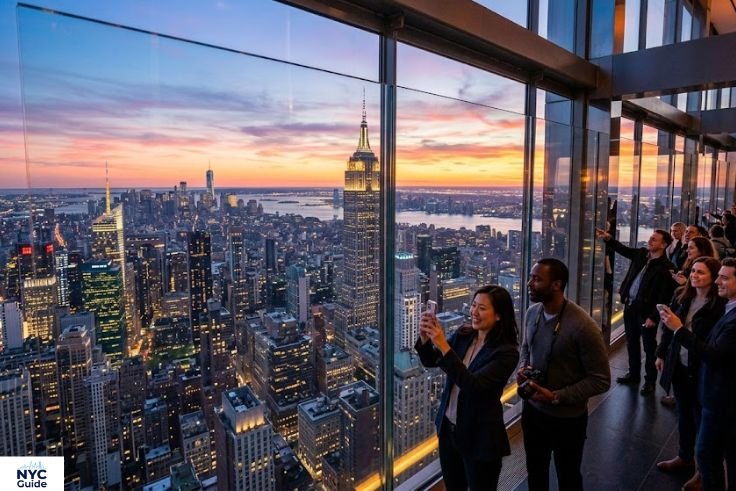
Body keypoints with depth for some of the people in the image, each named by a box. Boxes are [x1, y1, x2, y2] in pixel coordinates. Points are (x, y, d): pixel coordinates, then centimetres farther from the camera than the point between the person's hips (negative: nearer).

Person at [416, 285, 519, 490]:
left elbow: (473, 385, -30)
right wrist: (425, 338, -21)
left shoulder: (506, 352, -21)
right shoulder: (463, 336, -4)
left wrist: (444, 346, -36)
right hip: (448, 427, 6)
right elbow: (430, 361, 0)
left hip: (480, 437, -5)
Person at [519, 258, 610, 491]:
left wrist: (556, 397, -25)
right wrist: (522, 369, -8)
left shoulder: (583, 326, -26)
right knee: (535, 471, 25)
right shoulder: (533, 312, -6)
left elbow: (601, 380, -19)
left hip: (567, 418, -5)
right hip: (532, 409, 5)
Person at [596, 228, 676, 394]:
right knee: (632, 343, 19)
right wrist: (608, 238, 8)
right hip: (629, 305, 7)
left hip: (646, 311, -7)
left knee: (649, 346, 8)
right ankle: (633, 374, 34)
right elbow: (623, 249, 22)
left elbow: (664, 297, -17)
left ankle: (650, 380, 22)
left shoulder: (666, 267, -16)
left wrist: (654, 317, -18)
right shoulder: (641, 253, 4)